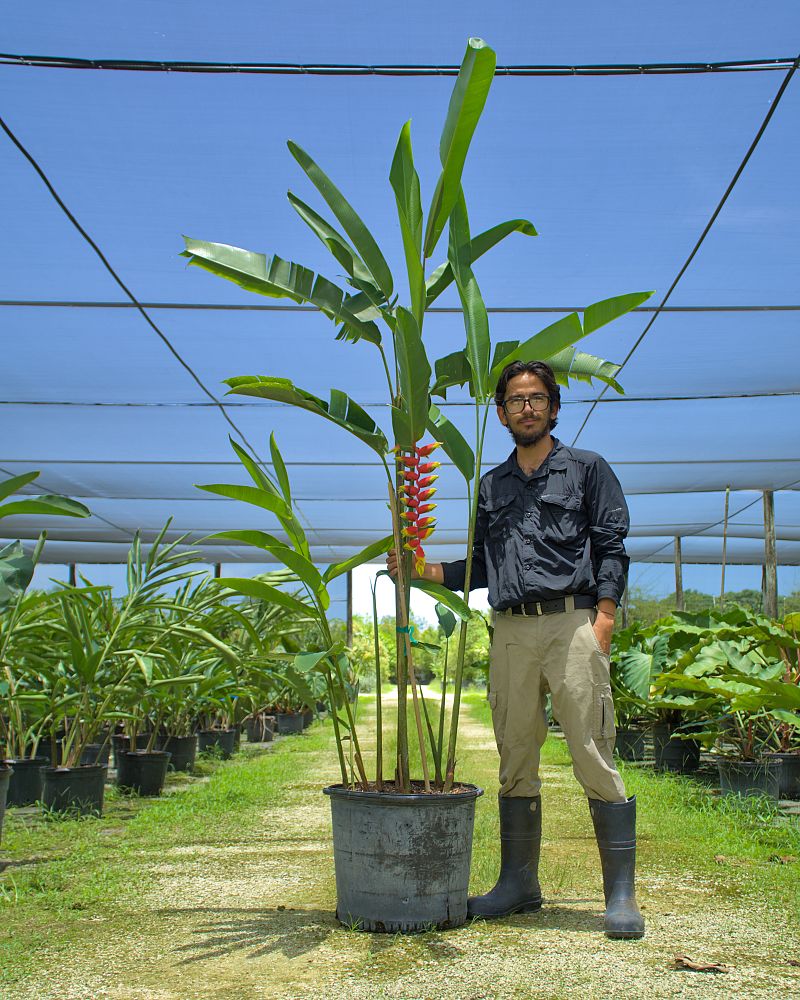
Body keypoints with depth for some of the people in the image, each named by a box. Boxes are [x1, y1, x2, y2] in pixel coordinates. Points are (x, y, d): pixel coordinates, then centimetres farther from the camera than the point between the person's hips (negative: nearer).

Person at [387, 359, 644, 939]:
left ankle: (622, 895, -1)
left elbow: (612, 548, 2)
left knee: (594, 759, -7)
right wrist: (421, 569, 9)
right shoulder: (491, 486, 22)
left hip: (572, 623, -4)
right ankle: (519, 883, 18)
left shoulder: (587, 469, 10)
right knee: (516, 761, 7)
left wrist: (603, 620, -10)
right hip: (511, 632, 4)